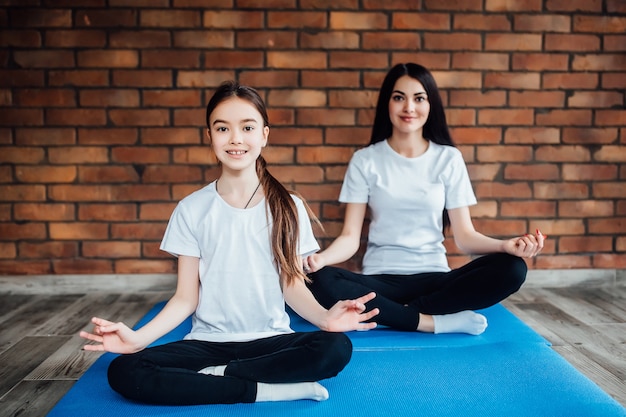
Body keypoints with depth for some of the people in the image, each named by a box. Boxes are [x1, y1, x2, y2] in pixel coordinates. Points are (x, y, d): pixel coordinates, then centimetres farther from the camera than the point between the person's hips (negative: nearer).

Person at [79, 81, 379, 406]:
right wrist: (137, 338, -15)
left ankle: (214, 375, -15)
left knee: (337, 347, -29)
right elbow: (186, 298, 0)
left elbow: (292, 285, 0)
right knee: (124, 372, -24)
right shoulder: (191, 210, 1)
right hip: (208, 341, 1)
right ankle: (266, 388, -20)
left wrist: (324, 316, -21)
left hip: (270, 340, 0)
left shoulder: (287, 207, 0)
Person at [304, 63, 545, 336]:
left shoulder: (449, 159, 4)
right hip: (380, 279, -1)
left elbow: (464, 235, 1)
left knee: (511, 270, -25)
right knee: (321, 282, -32)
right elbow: (350, 237, -3)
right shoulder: (364, 161, 2)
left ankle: (401, 313, -20)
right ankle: (435, 321, -23)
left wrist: (505, 245, -20)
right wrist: (321, 257, -25)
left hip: (435, 277, 1)